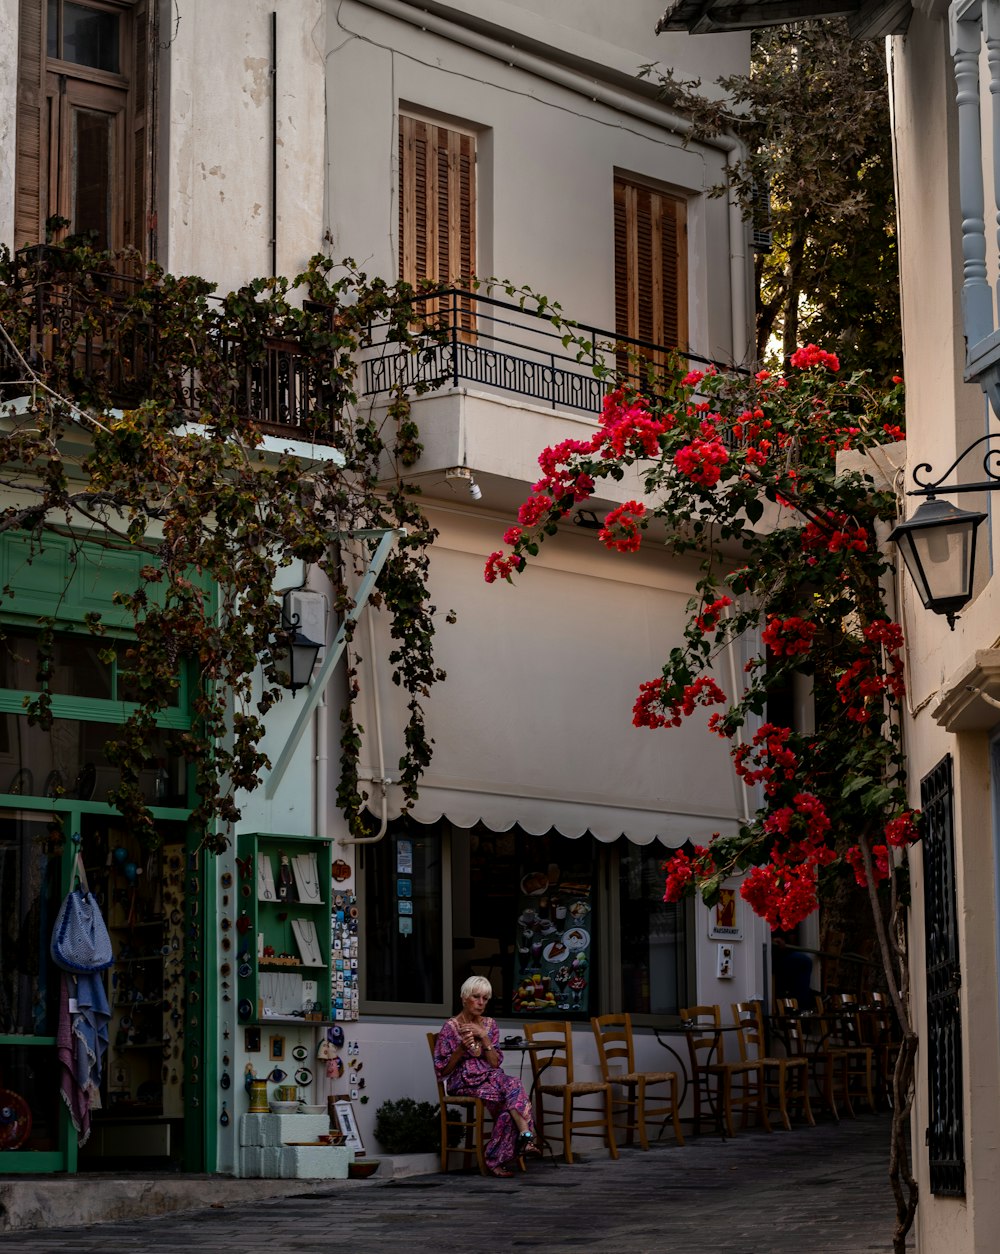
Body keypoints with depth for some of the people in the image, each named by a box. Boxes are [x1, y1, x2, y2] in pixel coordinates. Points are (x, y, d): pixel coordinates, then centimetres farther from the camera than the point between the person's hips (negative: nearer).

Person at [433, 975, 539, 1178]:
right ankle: (527, 1135, -45)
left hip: (489, 1078, 5)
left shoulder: (489, 1025, 14)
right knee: (514, 1087, -32)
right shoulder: (451, 1028, -2)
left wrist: (484, 1037, -8)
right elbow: (442, 1071, -3)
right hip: (464, 1083, -5)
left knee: (512, 1084, -32)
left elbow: (495, 1064, 5)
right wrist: (461, 1048, -17)